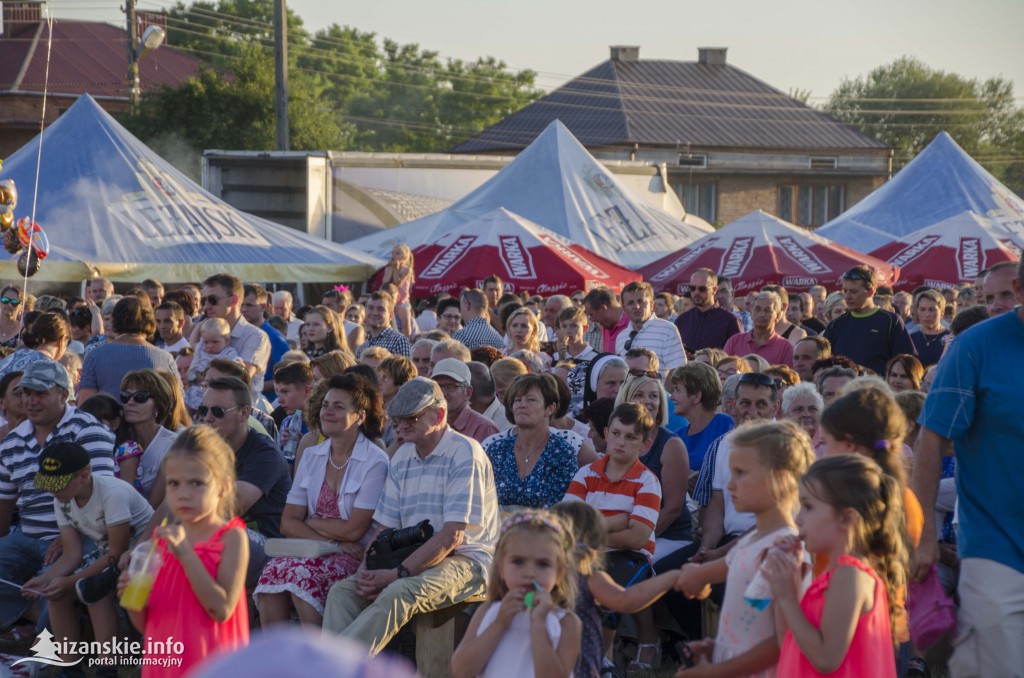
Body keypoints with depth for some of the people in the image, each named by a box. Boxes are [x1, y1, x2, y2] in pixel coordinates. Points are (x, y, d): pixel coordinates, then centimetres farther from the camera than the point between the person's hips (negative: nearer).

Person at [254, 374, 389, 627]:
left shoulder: (375, 462, -4)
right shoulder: (311, 457, 14)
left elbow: (353, 530, -9)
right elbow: (288, 523, 6)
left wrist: (311, 522, 3)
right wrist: (330, 538, -10)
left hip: (353, 557, -5)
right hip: (311, 551, 5)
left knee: (303, 573, -32)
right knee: (273, 571, -26)